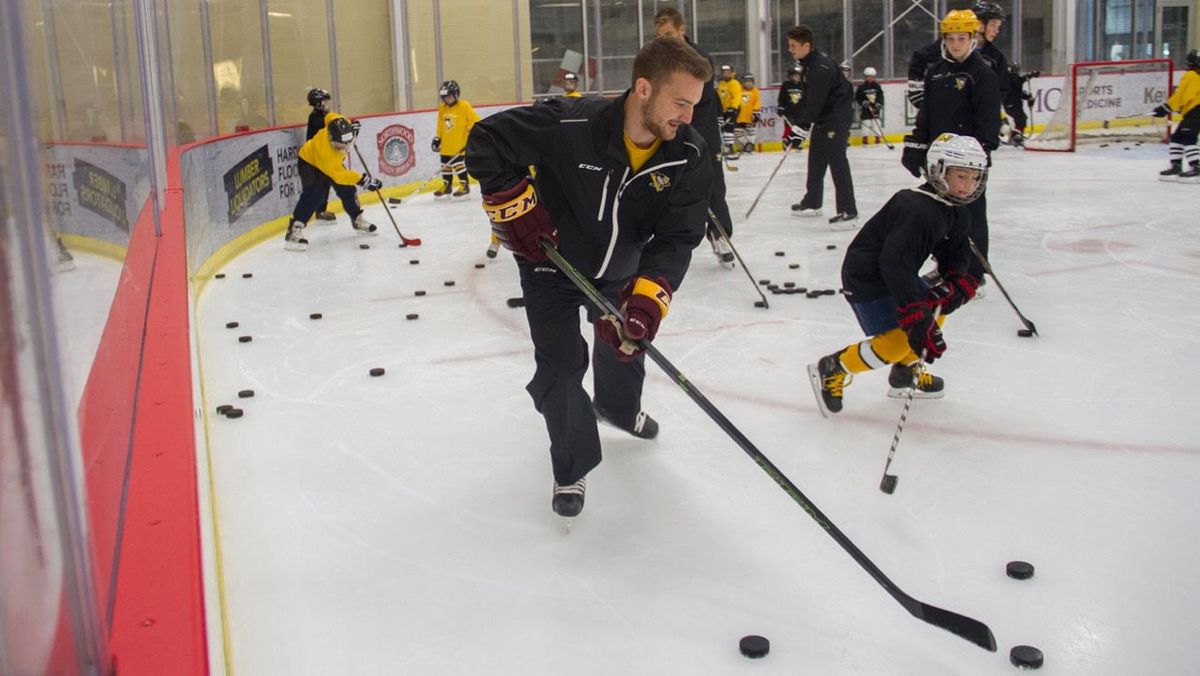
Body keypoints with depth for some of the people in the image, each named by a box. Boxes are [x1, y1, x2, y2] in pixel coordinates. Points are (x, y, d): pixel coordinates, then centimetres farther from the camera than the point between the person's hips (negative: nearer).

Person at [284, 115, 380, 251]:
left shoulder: (338, 126, -29)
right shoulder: (326, 153, -43)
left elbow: (330, 116, -5)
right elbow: (339, 175, -38)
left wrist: (350, 126, -4)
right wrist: (362, 180, -41)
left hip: (332, 162, 8)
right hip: (309, 161, -8)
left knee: (347, 189, 7)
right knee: (314, 194, -26)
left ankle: (357, 220, 29)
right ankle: (294, 230, -28)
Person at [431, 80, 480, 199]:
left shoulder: (464, 106, -10)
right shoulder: (442, 109, 9)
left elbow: (475, 121, -9)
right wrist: (437, 138, 14)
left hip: (459, 144, -6)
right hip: (446, 145, 6)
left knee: (459, 165, -8)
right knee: (446, 165, 12)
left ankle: (464, 186, 2)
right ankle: (446, 186, 24)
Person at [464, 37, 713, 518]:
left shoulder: (690, 156, -23)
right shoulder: (569, 125, -36)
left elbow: (677, 238, -23)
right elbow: (486, 142, -24)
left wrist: (648, 295, -38)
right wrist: (515, 208, -24)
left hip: (618, 269, 5)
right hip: (550, 260, -4)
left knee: (627, 339, 26)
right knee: (561, 364, -9)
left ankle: (618, 407, 60)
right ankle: (572, 468, 14)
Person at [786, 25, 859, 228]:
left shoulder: (821, 67, -25)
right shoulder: (808, 63, 7)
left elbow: (814, 102, -27)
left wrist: (801, 128, -23)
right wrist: (798, 123, 11)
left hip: (837, 115, -10)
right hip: (822, 116, 10)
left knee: (836, 160, -15)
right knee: (815, 160, 18)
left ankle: (848, 213, -16)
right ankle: (812, 203, 33)